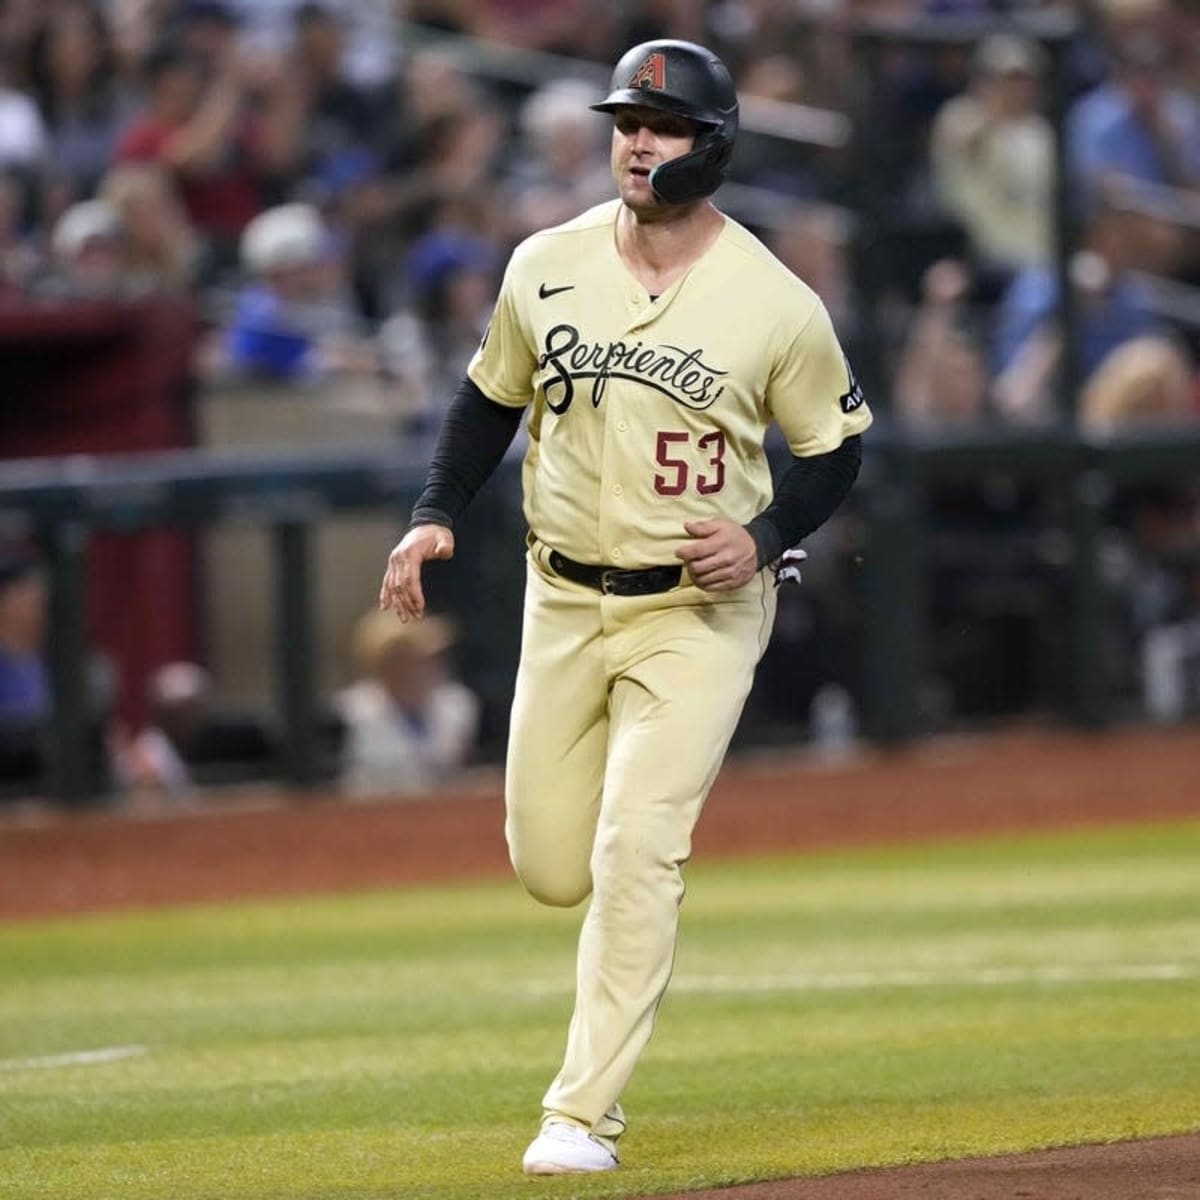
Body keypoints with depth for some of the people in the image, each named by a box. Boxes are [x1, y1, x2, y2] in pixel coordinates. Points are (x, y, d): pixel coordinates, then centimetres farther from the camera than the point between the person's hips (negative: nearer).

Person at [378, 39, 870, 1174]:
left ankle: (584, 1114, -7)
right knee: (551, 866, 7)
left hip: (701, 613, -4)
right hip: (565, 602, 4)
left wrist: (766, 537, -16)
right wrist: (433, 517, 0)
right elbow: (491, 398, 12)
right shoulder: (546, 267, -2)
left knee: (634, 857, -14)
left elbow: (834, 444, 1)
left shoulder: (777, 304, -11)